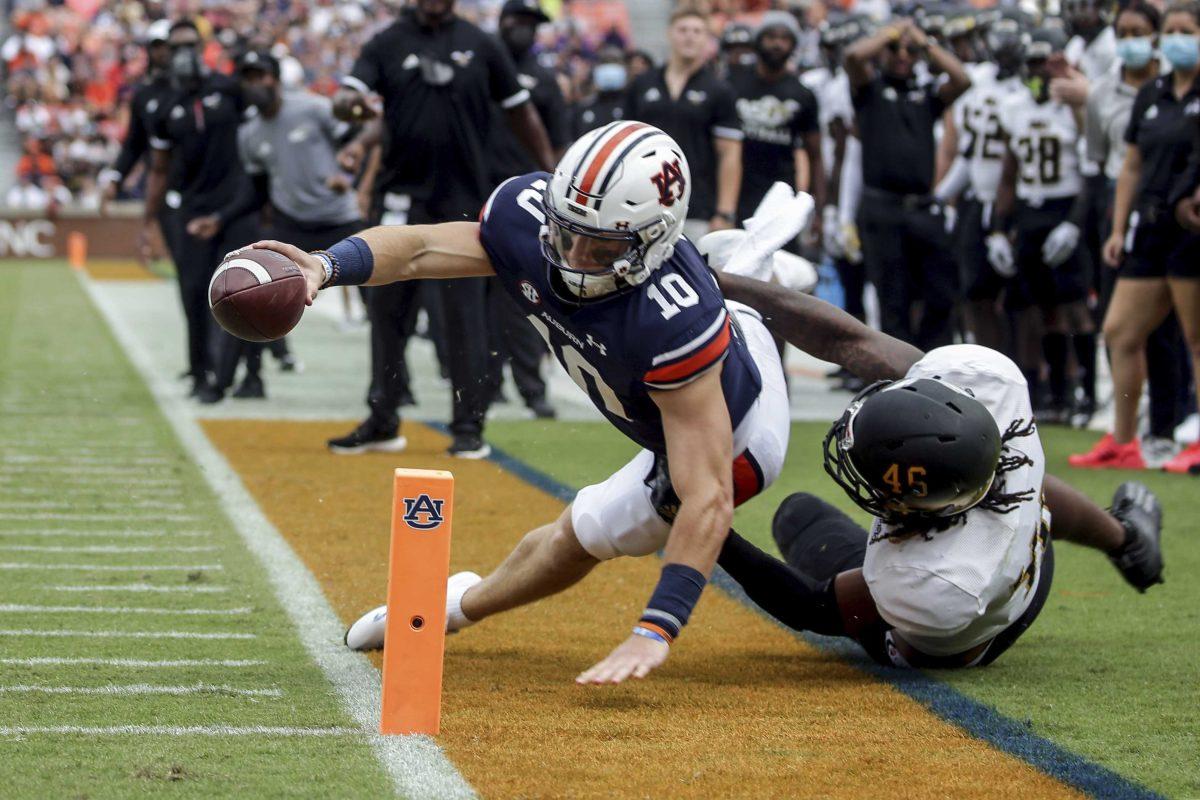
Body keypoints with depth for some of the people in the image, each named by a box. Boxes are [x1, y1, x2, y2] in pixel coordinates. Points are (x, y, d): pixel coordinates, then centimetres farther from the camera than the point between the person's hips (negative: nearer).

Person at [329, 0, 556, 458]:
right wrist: (350, 105, -32)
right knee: (385, 308, 6)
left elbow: (520, 114, 9)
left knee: (465, 314, -1)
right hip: (401, 197, 1)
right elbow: (345, 100, -8)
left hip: (463, 199, -1)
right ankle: (382, 419, 17)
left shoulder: (481, 47, 4)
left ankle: (469, 428, 4)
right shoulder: (388, 44, 4)